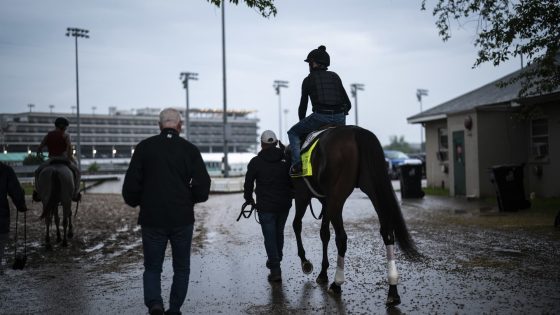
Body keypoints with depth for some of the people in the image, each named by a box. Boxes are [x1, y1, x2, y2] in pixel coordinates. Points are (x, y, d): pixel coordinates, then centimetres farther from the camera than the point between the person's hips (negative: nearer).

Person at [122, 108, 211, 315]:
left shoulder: (144, 147, -2)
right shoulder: (190, 150, -2)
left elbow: (131, 184, -5)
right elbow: (202, 187, -6)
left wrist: (137, 203, 14)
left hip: (152, 219, 0)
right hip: (183, 219, 0)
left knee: (152, 267, 12)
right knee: (181, 268, 17)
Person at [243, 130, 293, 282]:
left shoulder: (256, 162, -7)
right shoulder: (287, 159, 0)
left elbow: (248, 183, 0)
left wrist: (249, 199, 17)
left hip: (265, 206, -3)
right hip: (284, 204, 4)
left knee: (270, 236, 2)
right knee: (279, 232, 20)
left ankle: (275, 269, -1)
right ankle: (276, 260, 35)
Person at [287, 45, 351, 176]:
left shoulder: (308, 79, 7)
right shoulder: (335, 77, 17)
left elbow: (303, 106, 11)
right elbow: (348, 103, 14)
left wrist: (302, 122, 27)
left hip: (320, 117, -4)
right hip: (340, 119, 4)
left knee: (293, 133, 17)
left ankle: (297, 163, -3)